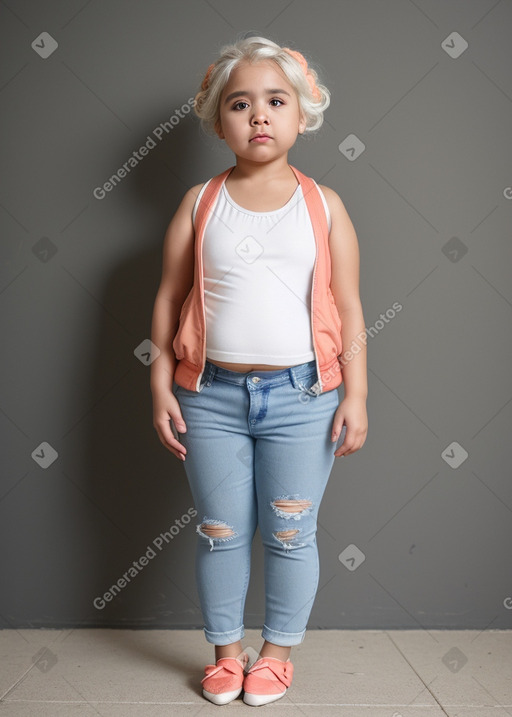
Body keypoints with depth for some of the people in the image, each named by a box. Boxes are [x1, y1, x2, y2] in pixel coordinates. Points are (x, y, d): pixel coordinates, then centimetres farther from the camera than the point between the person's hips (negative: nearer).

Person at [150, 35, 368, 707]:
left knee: (291, 532, 9)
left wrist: (356, 395, -3)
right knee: (219, 532, 11)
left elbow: (348, 307, 2)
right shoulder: (201, 202, 3)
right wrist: (161, 385, 0)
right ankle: (226, 650, 31)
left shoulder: (323, 204, 2)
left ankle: (278, 650, 31)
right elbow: (169, 297, 5)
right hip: (211, 396, 1)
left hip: (301, 397, 0)